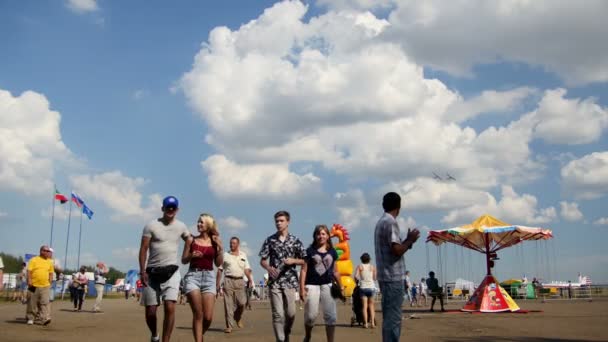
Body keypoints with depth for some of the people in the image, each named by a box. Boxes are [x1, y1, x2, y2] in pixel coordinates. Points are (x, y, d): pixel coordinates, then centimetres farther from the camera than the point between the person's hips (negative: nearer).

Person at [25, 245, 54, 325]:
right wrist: (29, 281, -13)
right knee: (32, 303, 7)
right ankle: (30, 318, 21)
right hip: (34, 286, -2)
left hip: (45, 286, 2)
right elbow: (29, 271, -4)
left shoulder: (50, 262, 12)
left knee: (45, 302, -10)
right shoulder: (34, 260, 1)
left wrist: (50, 282, 8)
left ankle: (44, 318, -14)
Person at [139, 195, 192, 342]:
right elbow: (143, 249, -4)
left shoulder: (181, 226, 6)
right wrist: (142, 271, -11)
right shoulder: (151, 226, -3)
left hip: (171, 272, 1)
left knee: (170, 308, -16)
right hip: (152, 272, -1)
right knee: (150, 311, 4)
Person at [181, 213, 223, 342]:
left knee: (208, 317, -2)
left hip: (209, 277, 1)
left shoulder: (215, 241, 7)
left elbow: (218, 263, 7)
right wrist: (191, 255, -12)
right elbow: (183, 260, 8)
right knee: (198, 314, -8)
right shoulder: (191, 240, 5)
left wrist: (220, 248, -5)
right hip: (193, 276, -1)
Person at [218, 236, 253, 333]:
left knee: (242, 303, -5)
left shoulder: (243, 255, 13)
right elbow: (220, 270, 9)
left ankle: (238, 318, 24)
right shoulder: (225, 255, 8)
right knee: (228, 304, -4)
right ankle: (229, 326, 0)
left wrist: (250, 279, -6)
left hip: (239, 281, 1)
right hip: (228, 280, -1)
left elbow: (246, 269, 9)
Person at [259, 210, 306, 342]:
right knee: (278, 314, -4)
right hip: (274, 281, -1)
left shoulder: (295, 241, 4)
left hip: (290, 281, 1)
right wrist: (268, 268, -15)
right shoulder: (269, 240, 4)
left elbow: (304, 261, 8)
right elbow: (262, 260, 6)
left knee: (291, 313, 4)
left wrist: (293, 260, -11)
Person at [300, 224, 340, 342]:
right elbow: (304, 270, -1)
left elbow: (335, 271, 16)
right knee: (311, 315, -2)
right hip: (312, 285, -2)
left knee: (331, 316, -3)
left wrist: (340, 286, 13)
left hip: (327, 285, 2)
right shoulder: (310, 251, 1)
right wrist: (302, 288, -8)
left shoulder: (332, 252, 10)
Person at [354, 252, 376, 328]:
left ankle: (366, 323, -5)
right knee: (371, 305, 12)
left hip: (363, 287, -1)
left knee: (365, 306, 0)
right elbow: (375, 278, 3)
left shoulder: (360, 266, 1)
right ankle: (372, 322, 5)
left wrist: (359, 279, 10)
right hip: (371, 287, 1)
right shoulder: (373, 267, 5)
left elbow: (356, 276, -10)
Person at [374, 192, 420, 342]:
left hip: (386, 276, 10)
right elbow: (397, 250, -19)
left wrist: (408, 241, 18)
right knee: (393, 318, -8)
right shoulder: (391, 222, -13)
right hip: (393, 277, -10)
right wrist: (410, 240, -4)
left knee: (389, 317, 13)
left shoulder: (381, 222, 17)